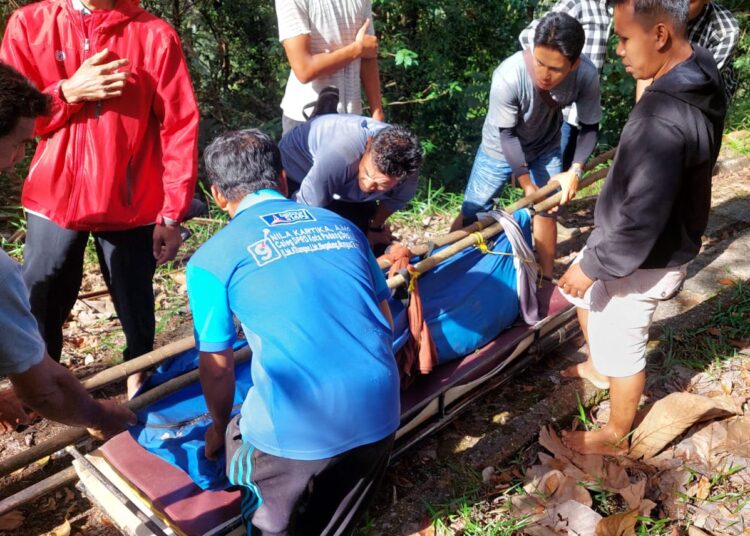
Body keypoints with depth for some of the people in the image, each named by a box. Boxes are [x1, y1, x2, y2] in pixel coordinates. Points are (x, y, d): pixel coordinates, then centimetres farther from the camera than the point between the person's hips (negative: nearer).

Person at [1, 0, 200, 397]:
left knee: (134, 299, 10)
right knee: (38, 301, 13)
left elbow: (180, 127, -7)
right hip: (53, 198, 3)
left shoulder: (154, 35, -6)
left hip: (131, 204, -2)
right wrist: (68, 92, -15)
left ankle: (140, 374, 32)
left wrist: (172, 212, -9)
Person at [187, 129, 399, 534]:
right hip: (380, 414, 5)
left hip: (297, 428, -4)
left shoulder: (211, 259, 1)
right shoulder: (342, 226, 12)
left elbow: (217, 368, 9)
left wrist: (219, 427, 30)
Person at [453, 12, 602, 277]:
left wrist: (575, 170, -26)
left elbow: (589, 127, -14)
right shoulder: (508, 76, -39)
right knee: (472, 214, 3)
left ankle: (546, 277, 29)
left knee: (546, 209, 10)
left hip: (545, 148, 3)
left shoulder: (586, 75, -31)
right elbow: (507, 135, -24)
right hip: (500, 148, -2)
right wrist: (527, 183, -21)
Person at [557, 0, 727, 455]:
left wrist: (593, 266, -18)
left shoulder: (663, 117, -35)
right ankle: (598, 367, 54)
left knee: (622, 349, 12)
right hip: (649, 240, 9)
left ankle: (615, 437, 36)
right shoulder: (702, 78, -3)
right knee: (585, 296, 29)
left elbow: (641, 220, -31)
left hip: (641, 259, -9)